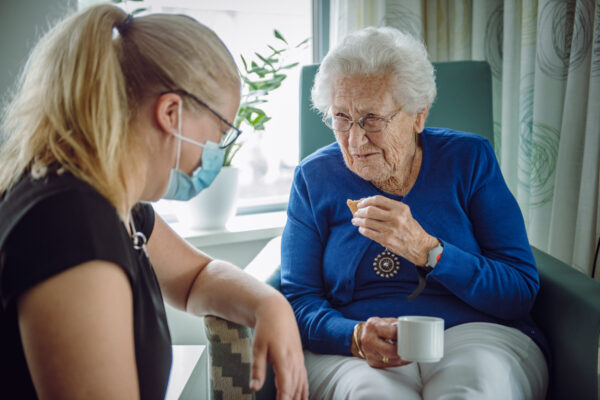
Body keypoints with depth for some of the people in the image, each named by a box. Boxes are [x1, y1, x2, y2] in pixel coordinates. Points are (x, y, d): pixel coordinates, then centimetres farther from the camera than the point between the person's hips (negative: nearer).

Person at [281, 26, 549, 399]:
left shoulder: (469, 159, 2)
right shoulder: (314, 179, 5)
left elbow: (522, 292, -3)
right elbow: (299, 300, 2)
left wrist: (425, 249, -18)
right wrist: (356, 337, -20)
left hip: (476, 335, 0)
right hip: (349, 353, 0)